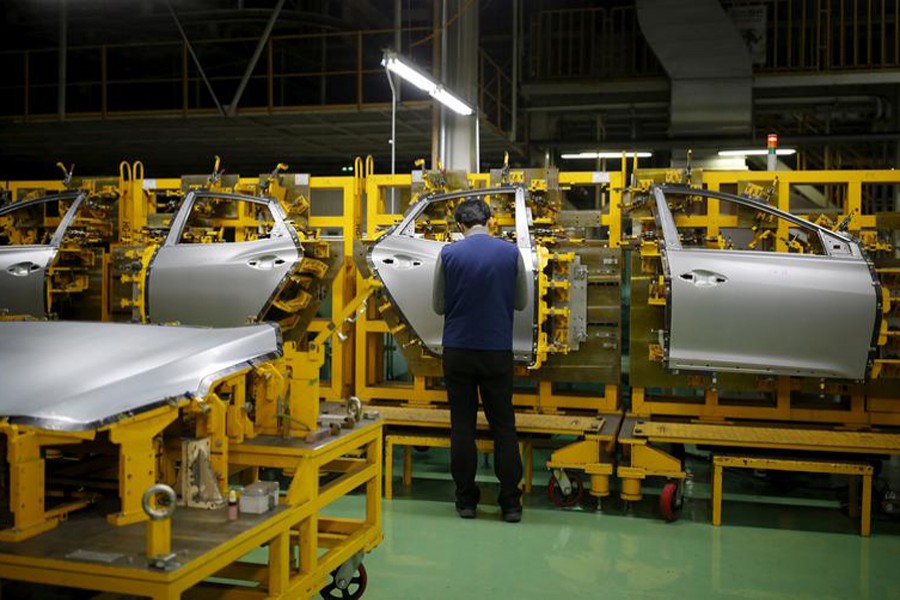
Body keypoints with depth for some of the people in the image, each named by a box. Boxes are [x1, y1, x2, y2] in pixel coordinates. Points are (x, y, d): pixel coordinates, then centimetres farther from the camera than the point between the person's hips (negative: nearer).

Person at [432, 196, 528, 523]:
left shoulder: (448, 254, -5)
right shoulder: (511, 253, -3)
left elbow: (438, 306, 4)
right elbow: (521, 302, 8)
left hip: (458, 351, 0)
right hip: (497, 350, 0)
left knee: (462, 425, 8)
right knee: (503, 425, 7)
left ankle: (466, 499, 13)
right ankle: (510, 502, 7)